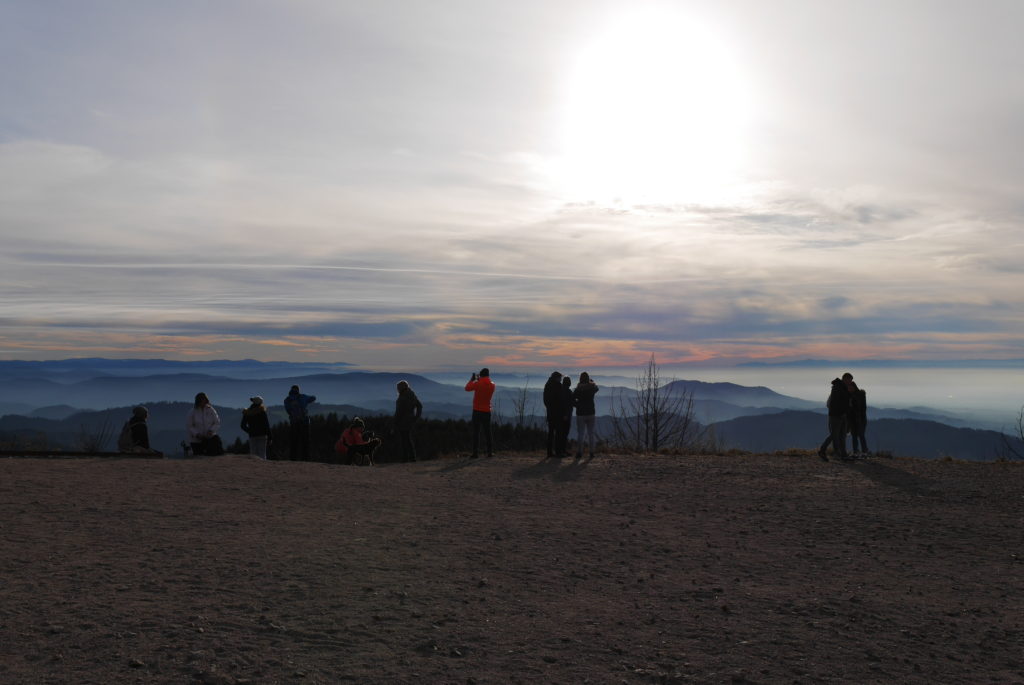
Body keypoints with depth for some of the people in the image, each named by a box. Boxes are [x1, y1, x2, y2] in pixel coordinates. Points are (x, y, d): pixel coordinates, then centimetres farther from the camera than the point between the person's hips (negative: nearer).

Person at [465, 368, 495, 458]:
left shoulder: (478, 384, -13)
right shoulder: (492, 385, 3)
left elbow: (467, 388, 1)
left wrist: (472, 379, 12)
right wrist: (479, 380, 19)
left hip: (477, 411, -4)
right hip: (487, 411, 4)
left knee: (476, 432, -2)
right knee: (487, 432, 11)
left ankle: (475, 453, -5)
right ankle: (490, 452, 13)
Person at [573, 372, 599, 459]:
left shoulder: (578, 389, -8)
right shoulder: (592, 388, -2)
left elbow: (572, 400, -11)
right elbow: (597, 388, 22)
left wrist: (578, 405, 5)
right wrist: (591, 381, 22)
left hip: (580, 413, -2)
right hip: (591, 413, 2)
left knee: (580, 433, 3)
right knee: (591, 433, 8)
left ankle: (579, 453, 1)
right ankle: (591, 453, 7)